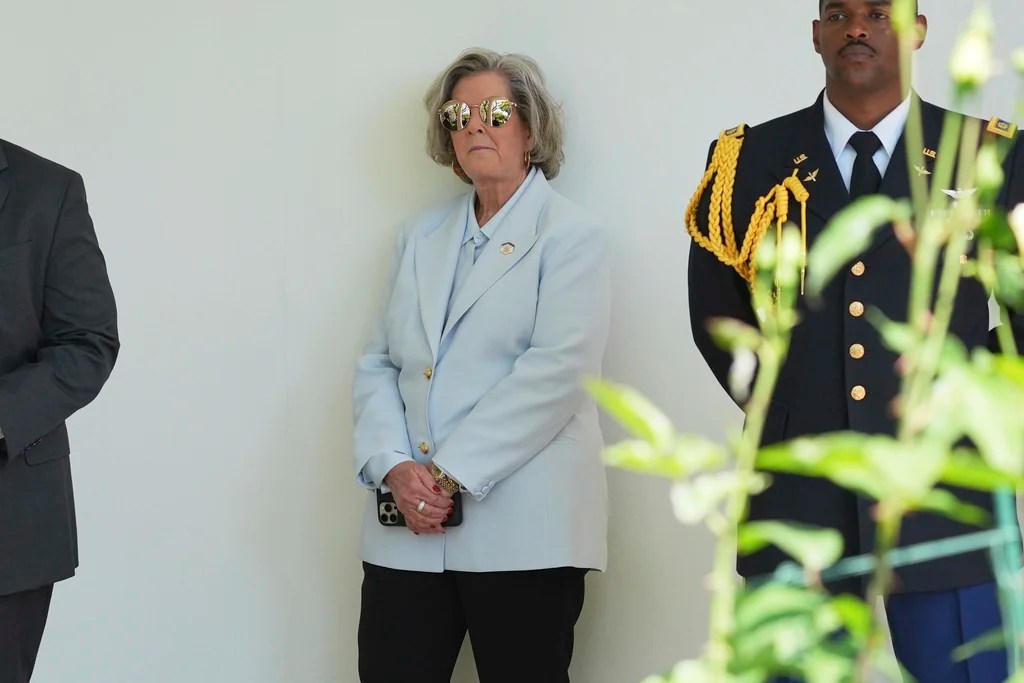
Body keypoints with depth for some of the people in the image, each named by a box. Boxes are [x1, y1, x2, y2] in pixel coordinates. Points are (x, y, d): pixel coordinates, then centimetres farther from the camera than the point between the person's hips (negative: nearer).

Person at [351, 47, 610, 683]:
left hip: (521, 529, -4)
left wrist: (449, 474, -16)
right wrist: (395, 467, -8)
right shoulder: (421, 236, 18)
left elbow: (557, 369, -12)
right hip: (408, 529, 5)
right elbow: (378, 364, 12)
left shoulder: (570, 235, 1)